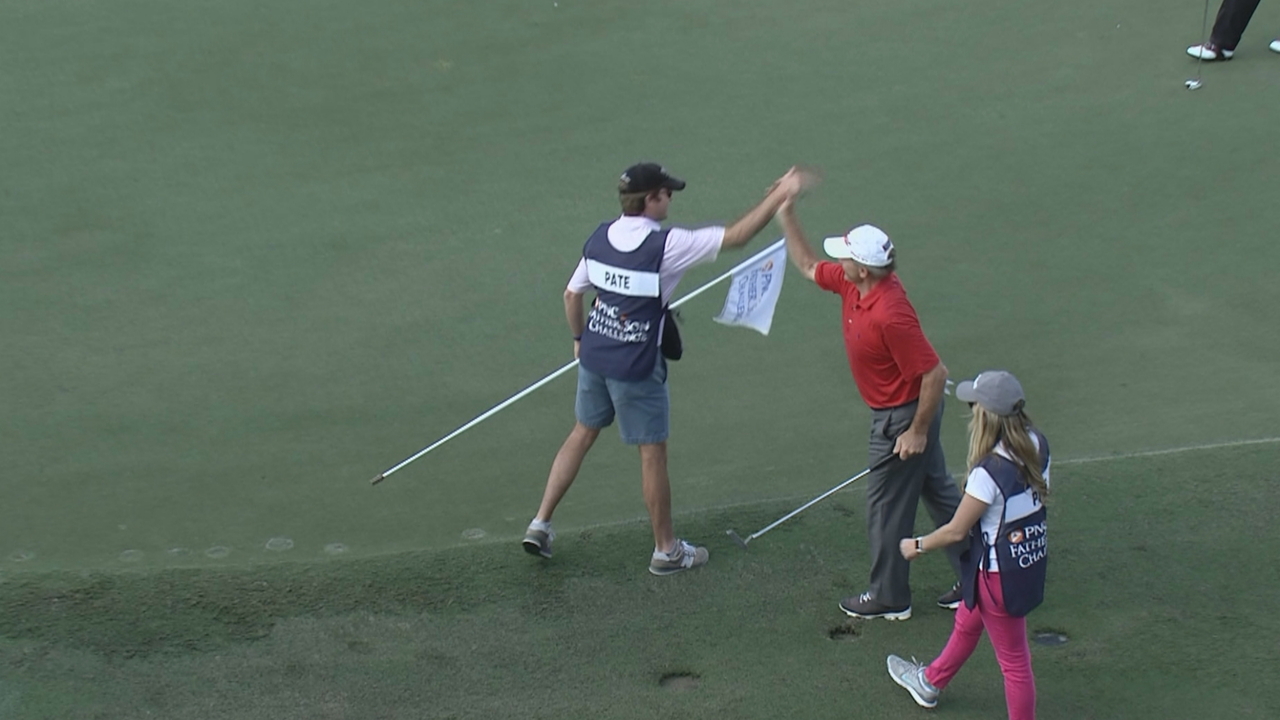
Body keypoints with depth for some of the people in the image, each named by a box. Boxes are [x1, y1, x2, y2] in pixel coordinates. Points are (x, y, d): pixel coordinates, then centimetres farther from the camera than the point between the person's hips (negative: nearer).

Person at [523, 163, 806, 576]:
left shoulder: (601, 237, -1)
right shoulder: (665, 246, -20)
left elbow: (572, 295, 8)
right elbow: (736, 237, -18)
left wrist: (580, 339, 25)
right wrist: (780, 196, -10)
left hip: (594, 356, 6)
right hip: (636, 368, -6)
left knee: (582, 435, 22)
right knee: (652, 454, 8)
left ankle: (540, 525, 24)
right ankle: (666, 550, 21)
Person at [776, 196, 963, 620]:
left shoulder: (890, 315, -32)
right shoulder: (851, 285, -5)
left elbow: (935, 374, -29)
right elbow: (808, 266, 15)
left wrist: (918, 431, -22)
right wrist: (787, 215, 7)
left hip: (903, 418, -10)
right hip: (898, 412, 10)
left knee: (887, 508, 6)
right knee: (940, 494, 17)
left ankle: (889, 598, 21)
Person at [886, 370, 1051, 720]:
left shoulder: (989, 473, -32)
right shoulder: (1037, 446, -10)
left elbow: (956, 532, -20)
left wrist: (916, 546, -3)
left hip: (1000, 573, -9)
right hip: (1031, 558, 9)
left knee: (1013, 659, 9)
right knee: (967, 623, 32)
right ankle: (930, 682, 56)